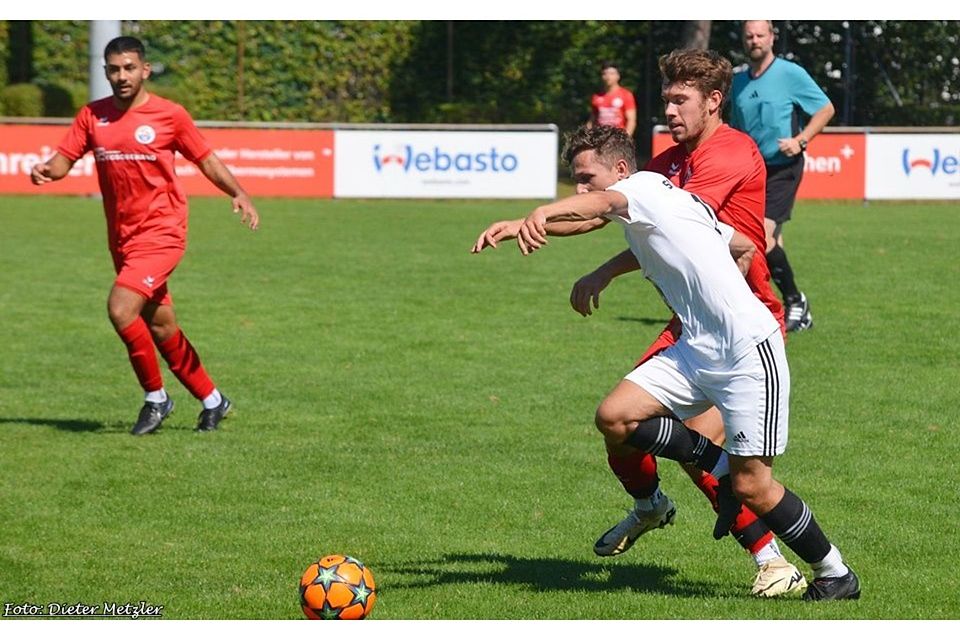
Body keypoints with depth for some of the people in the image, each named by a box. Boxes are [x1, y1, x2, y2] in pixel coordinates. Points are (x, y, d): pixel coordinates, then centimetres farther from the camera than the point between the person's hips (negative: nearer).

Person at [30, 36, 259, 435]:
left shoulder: (170, 115, -5)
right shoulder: (92, 116, 5)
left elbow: (206, 159, 3)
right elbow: (66, 158, -1)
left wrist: (239, 194, -10)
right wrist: (47, 170, -24)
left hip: (161, 232, -5)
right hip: (122, 236, 5)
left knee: (121, 310, -21)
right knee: (161, 327, 11)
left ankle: (155, 398, -2)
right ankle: (212, 401, 27)